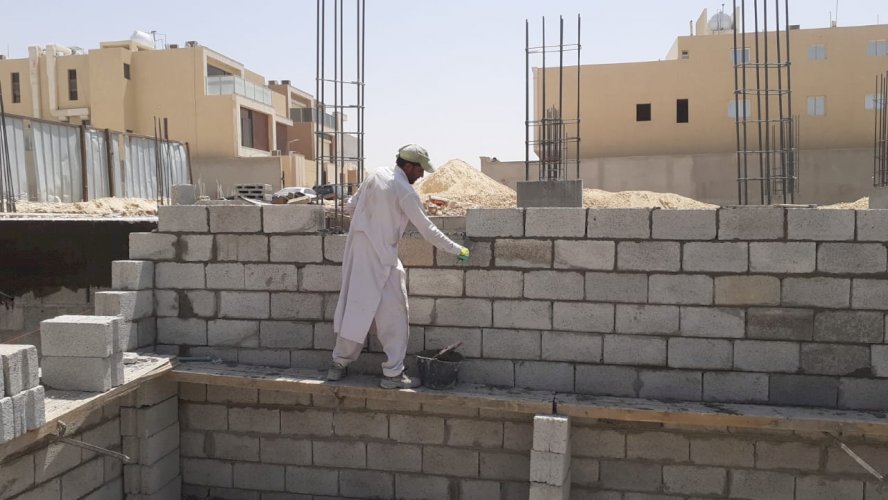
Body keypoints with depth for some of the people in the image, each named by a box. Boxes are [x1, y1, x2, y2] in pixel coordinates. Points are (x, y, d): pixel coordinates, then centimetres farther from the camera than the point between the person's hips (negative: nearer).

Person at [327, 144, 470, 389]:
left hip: (357, 251, 8)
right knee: (393, 314, 1)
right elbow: (427, 229, -11)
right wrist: (457, 250, -3)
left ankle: (338, 364, 24)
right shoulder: (404, 191, -13)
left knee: (354, 307, 15)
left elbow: (350, 206, 14)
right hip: (380, 258, -8)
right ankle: (393, 373, 6)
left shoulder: (376, 176, 8)